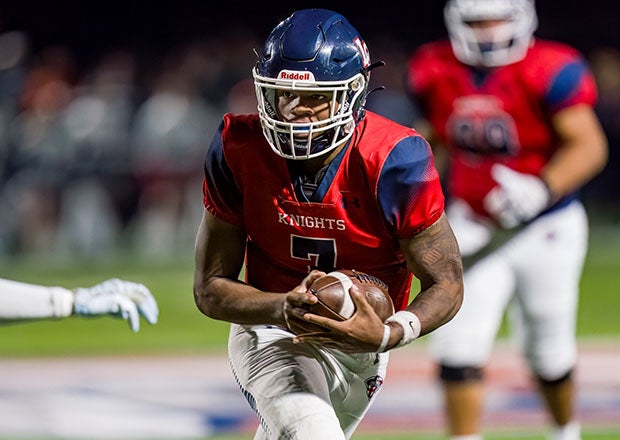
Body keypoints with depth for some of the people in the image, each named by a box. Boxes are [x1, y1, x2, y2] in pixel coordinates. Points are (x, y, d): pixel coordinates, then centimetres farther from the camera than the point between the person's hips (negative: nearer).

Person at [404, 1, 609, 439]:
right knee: (459, 348, -13)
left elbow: (590, 146, -26)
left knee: (549, 354, 13)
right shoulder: (436, 71, -5)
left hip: (545, 229, -3)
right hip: (472, 228, 3)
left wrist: (540, 189, -40)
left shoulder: (548, 71, -20)